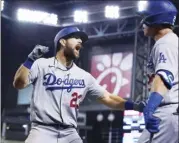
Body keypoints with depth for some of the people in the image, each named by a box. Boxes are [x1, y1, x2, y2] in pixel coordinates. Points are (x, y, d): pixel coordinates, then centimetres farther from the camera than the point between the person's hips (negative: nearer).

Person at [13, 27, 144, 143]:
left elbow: (107, 98, 13)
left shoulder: (84, 76, 12)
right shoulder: (41, 65, 1)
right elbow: (18, 84, -10)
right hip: (43, 131, -5)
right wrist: (31, 59, -23)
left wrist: (134, 106, 1)